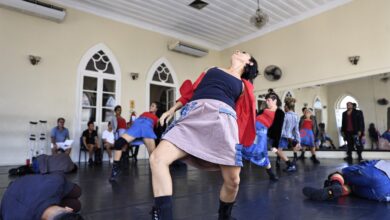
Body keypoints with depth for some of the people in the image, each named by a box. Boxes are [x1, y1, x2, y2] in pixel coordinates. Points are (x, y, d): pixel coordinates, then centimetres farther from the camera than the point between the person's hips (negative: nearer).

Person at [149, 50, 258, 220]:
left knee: (232, 180, -5)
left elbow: (243, 117, 17)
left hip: (222, 119, -1)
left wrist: (239, 144, 8)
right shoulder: (212, 70, 30)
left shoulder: (244, 85, 24)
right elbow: (191, 91, 29)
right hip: (193, 116, 1)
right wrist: (172, 109, 23)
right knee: (157, 159, -18)